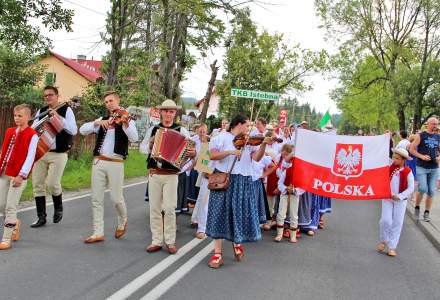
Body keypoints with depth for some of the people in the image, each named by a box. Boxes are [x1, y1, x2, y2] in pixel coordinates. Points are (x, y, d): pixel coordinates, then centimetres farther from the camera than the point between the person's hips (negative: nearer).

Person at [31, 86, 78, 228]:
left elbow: (73, 131, -14)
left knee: (52, 184, -11)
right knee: (37, 184, 2)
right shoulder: (41, 111, 12)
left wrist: (58, 117, -20)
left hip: (58, 154, -5)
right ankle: (41, 217, 14)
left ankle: (58, 208, 19)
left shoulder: (66, 110, -2)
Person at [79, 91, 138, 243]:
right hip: (98, 162, 4)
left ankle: (122, 222, 28)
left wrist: (124, 123, -30)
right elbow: (83, 130, 2)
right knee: (96, 198, 3)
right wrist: (97, 122, -14)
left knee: (116, 198, -1)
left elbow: (134, 138, -16)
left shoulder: (127, 120, 3)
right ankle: (98, 233, 10)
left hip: (115, 163, -4)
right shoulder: (102, 120, 15)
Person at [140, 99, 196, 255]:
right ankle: (156, 241, 17)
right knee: (154, 208, 7)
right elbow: (142, 147, 13)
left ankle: (170, 241, 11)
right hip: (154, 173, 3)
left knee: (169, 209, -2)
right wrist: (150, 145, -8)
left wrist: (193, 153, -28)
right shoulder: (153, 129, 9)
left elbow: (191, 148, -6)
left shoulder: (181, 130, 0)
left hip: (171, 175, -3)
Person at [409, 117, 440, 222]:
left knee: (431, 191, 5)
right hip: (421, 167, -4)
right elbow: (411, 149, -4)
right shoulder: (420, 136, -2)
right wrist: (421, 156, -16)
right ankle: (417, 207, 12)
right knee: (423, 189, -12)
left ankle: (427, 212, 16)